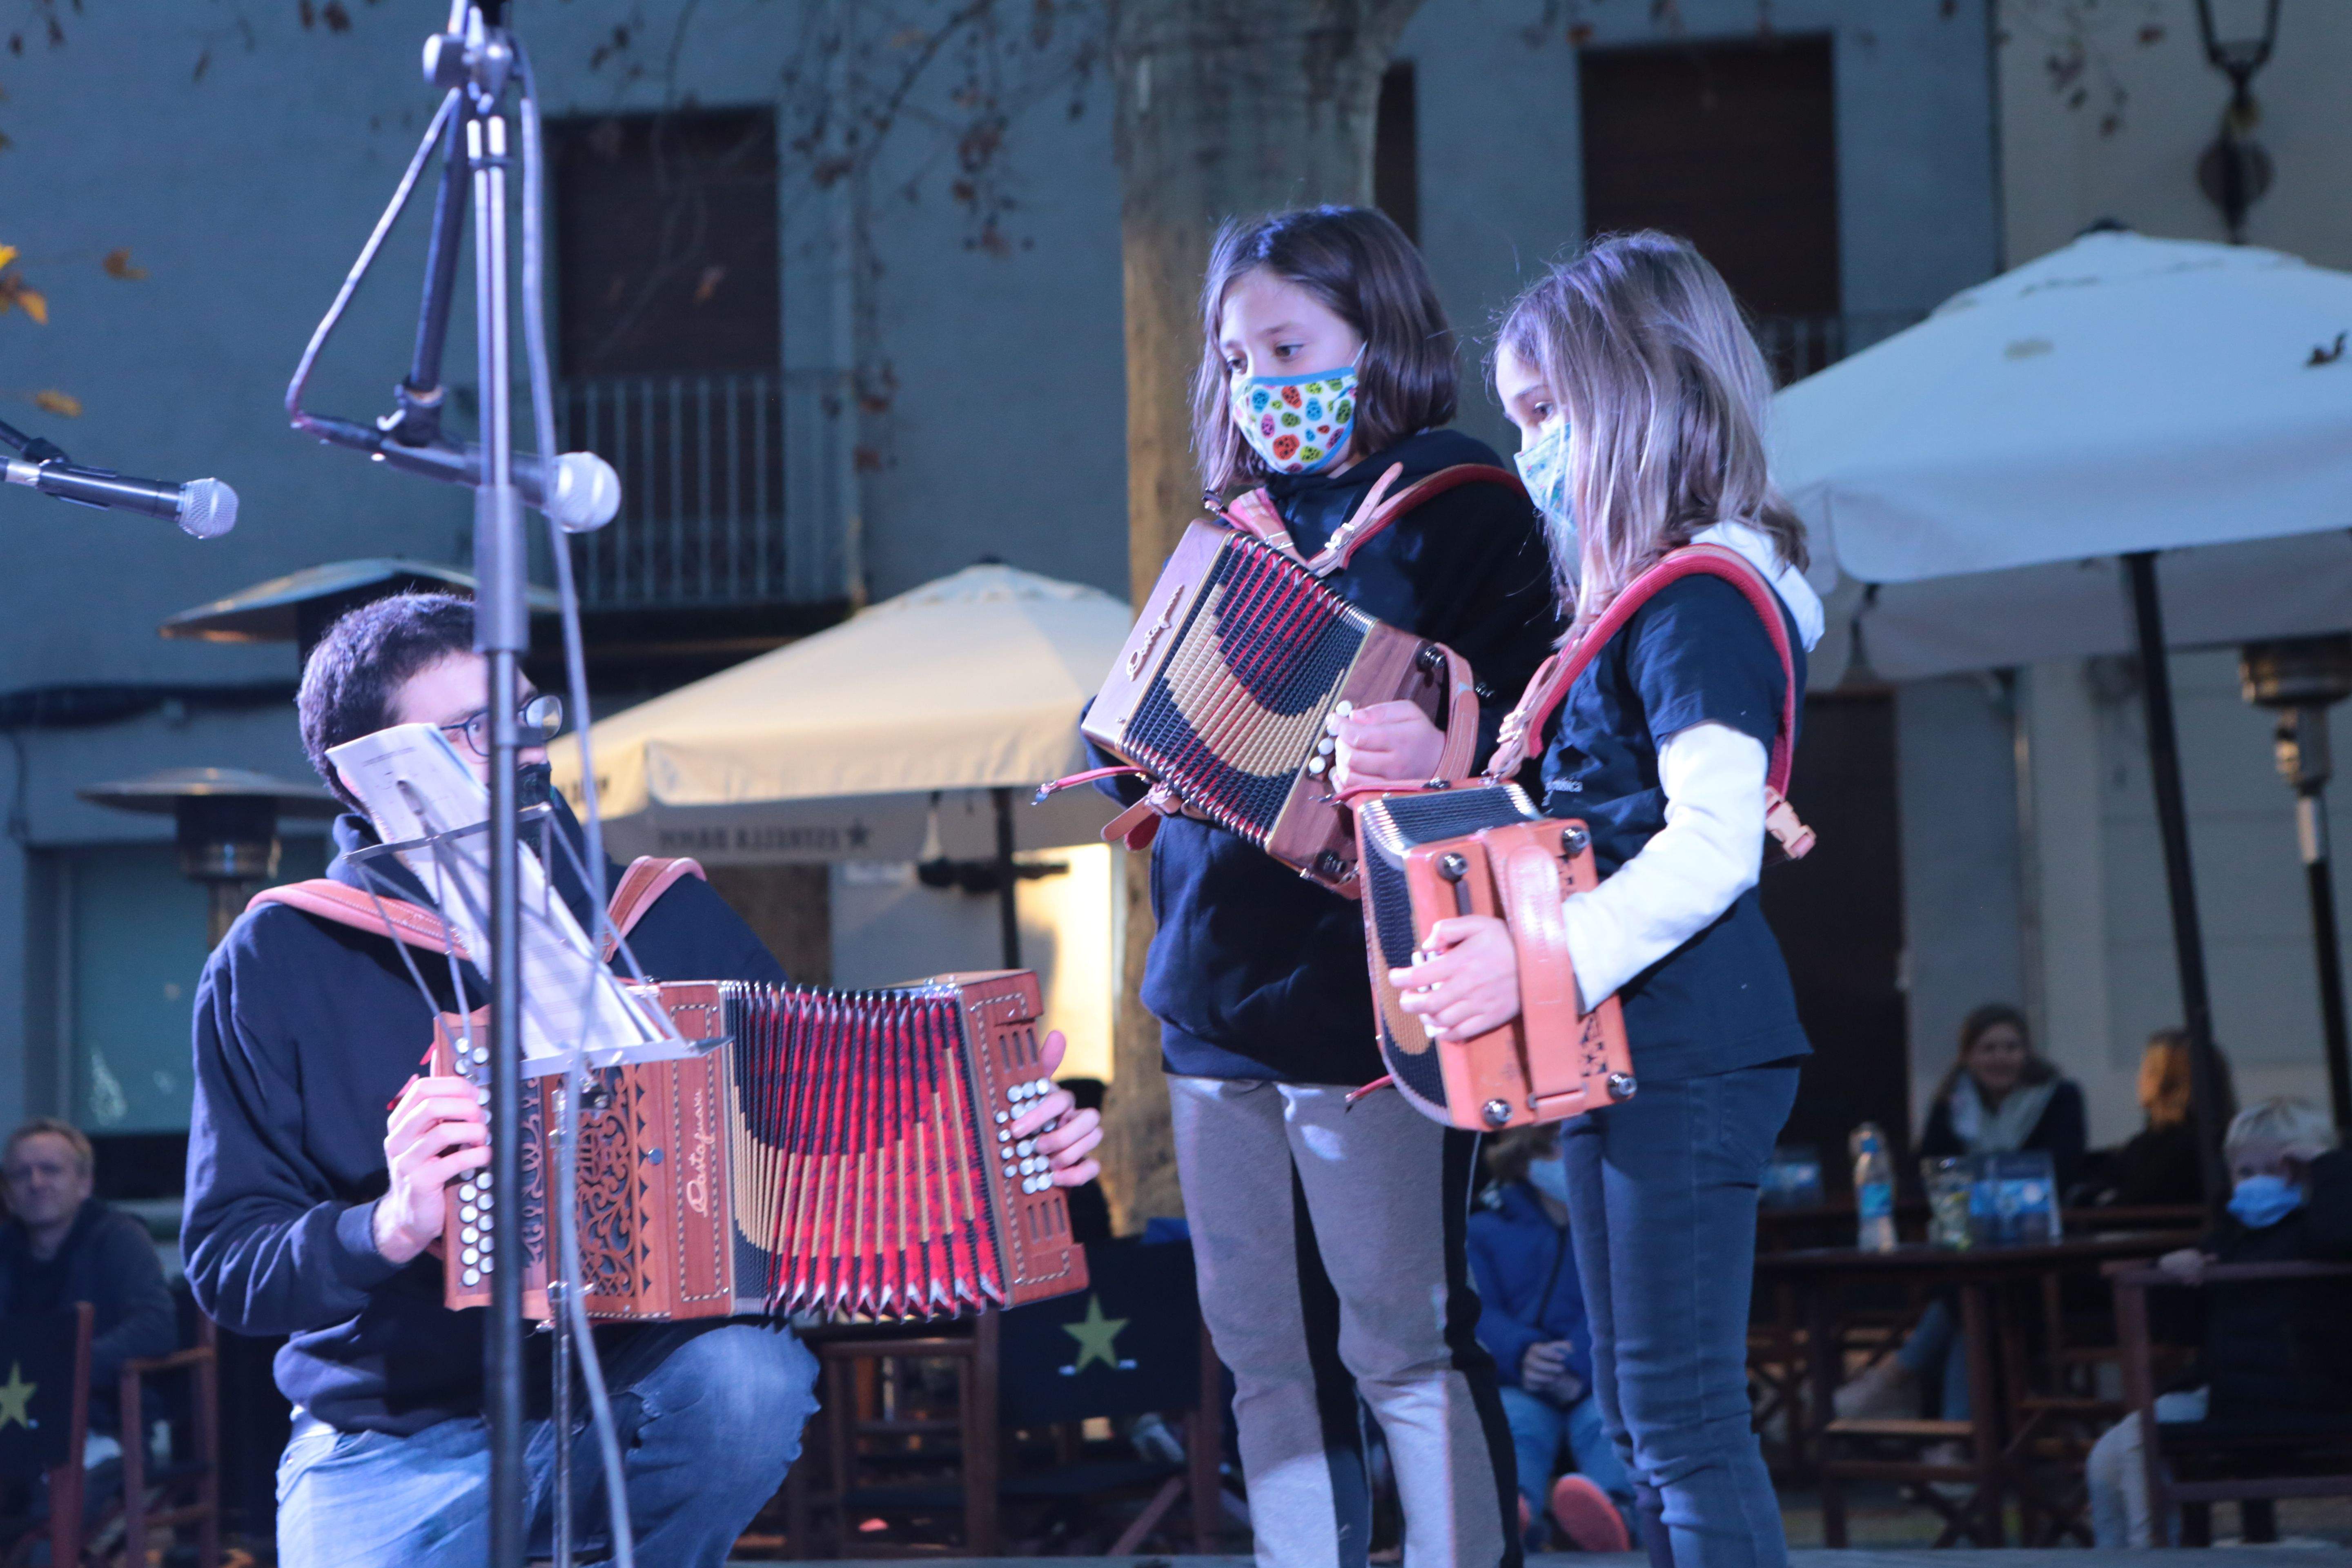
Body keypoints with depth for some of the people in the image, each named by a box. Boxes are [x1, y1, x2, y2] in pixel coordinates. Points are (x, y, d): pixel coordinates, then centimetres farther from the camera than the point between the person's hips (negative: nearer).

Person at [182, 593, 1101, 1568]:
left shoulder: (665, 918, 7)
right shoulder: (277, 962, 0)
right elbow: (227, 1264, -4)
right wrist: (388, 1229, -23)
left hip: (643, 1396, 3)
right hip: (404, 1440, -3)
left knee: (750, 1375, -30)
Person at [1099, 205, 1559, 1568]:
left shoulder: (1462, 510, -2)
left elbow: (1488, 743, -11)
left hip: (1373, 986, -7)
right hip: (1220, 987, 7)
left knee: (1405, 1341, -6)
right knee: (1264, 1352, 9)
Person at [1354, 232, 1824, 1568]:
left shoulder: (1701, 604, -16)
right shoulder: (1640, 597, 15)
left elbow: (1712, 846, -25)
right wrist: (1446, 774, 13)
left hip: (1688, 1050, -11)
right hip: (1617, 1051, 11)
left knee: (1684, 1415, -7)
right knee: (1639, 1414, 15)